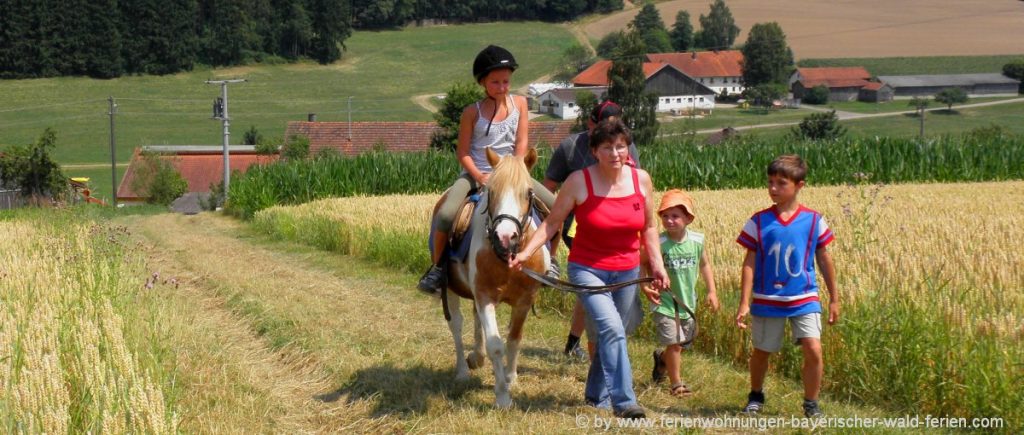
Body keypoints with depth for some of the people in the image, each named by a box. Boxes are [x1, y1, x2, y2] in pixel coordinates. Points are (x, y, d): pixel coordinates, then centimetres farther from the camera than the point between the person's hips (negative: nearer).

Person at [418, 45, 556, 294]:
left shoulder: (519, 103, 2)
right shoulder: (472, 112, -6)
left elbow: (522, 143, -1)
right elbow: (462, 152, -5)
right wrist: (480, 177, -19)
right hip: (476, 174, -3)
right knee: (446, 215, -28)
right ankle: (437, 268, -7)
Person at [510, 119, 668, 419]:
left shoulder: (641, 180, -2)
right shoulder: (579, 181, -13)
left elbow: (649, 227, 9)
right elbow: (552, 222, -8)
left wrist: (657, 264, 3)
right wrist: (525, 253, -19)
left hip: (627, 271, 4)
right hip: (587, 270, -4)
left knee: (611, 334, 15)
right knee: (612, 329, -21)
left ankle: (596, 395, 35)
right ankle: (624, 401, -20)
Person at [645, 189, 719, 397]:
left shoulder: (697, 240, -4)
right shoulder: (659, 243, -16)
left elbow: (704, 265, 10)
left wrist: (711, 291, 7)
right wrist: (646, 286, -27)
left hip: (687, 301, 5)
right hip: (665, 302, -5)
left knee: (683, 343, 16)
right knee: (673, 342, -8)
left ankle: (661, 358, 48)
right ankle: (675, 383, 9)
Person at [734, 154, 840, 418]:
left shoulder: (813, 220, -3)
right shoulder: (759, 222, -4)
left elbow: (824, 260, 7)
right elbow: (750, 263, -2)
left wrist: (834, 299, 11)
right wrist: (744, 304, -6)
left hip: (804, 300, 0)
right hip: (767, 300, 1)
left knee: (813, 349, -14)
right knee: (761, 352, 14)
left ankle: (811, 404, 6)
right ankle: (756, 396, 40)